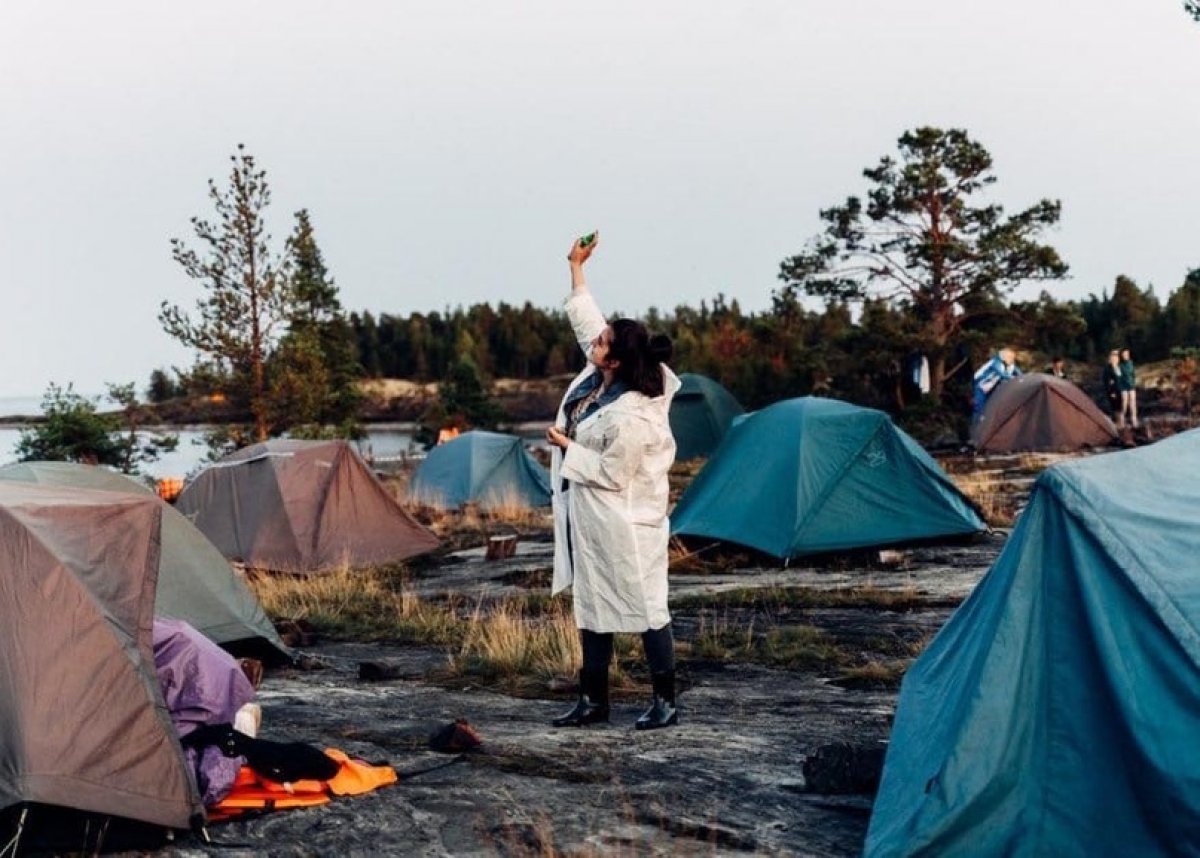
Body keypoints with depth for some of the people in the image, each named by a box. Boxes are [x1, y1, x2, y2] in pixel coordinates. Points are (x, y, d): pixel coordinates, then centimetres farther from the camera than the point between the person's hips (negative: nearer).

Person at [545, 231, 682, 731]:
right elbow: (585, 319, 12)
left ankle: (665, 702, 7)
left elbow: (609, 474, -22)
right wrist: (576, 267, 13)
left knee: (644, 607, -1)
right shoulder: (597, 373, 0)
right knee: (591, 606, 13)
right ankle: (593, 700, 21)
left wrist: (566, 447, -12)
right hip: (587, 521, 10)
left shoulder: (631, 418, -25)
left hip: (623, 525, -10)